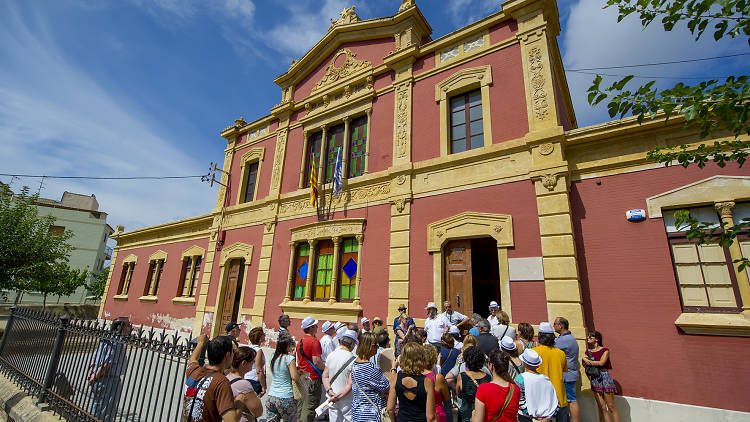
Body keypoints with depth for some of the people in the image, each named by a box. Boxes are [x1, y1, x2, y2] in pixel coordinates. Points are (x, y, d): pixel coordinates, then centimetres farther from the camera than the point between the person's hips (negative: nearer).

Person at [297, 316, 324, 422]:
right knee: (310, 407, 1)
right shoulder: (314, 341, -19)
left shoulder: (300, 341, 9)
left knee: (301, 405, 20)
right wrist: (325, 369, -7)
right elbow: (316, 362, -23)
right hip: (313, 378, -9)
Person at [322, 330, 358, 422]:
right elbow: (351, 384, -20)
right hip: (347, 401, -5)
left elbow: (325, 376, 2)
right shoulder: (353, 360, -19)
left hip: (332, 399, 5)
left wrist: (329, 390, -8)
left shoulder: (331, 355, -2)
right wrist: (339, 396, -16)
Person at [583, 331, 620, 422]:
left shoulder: (605, 350, -3)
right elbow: (584, 363, 3)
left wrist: (589, 362, -5)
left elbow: (601, 363, -14)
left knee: (611, 407, -1)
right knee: (602, 408, 6)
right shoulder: (588, 351, 11)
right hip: (594, 379, 5)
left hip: (604, 377, -5)